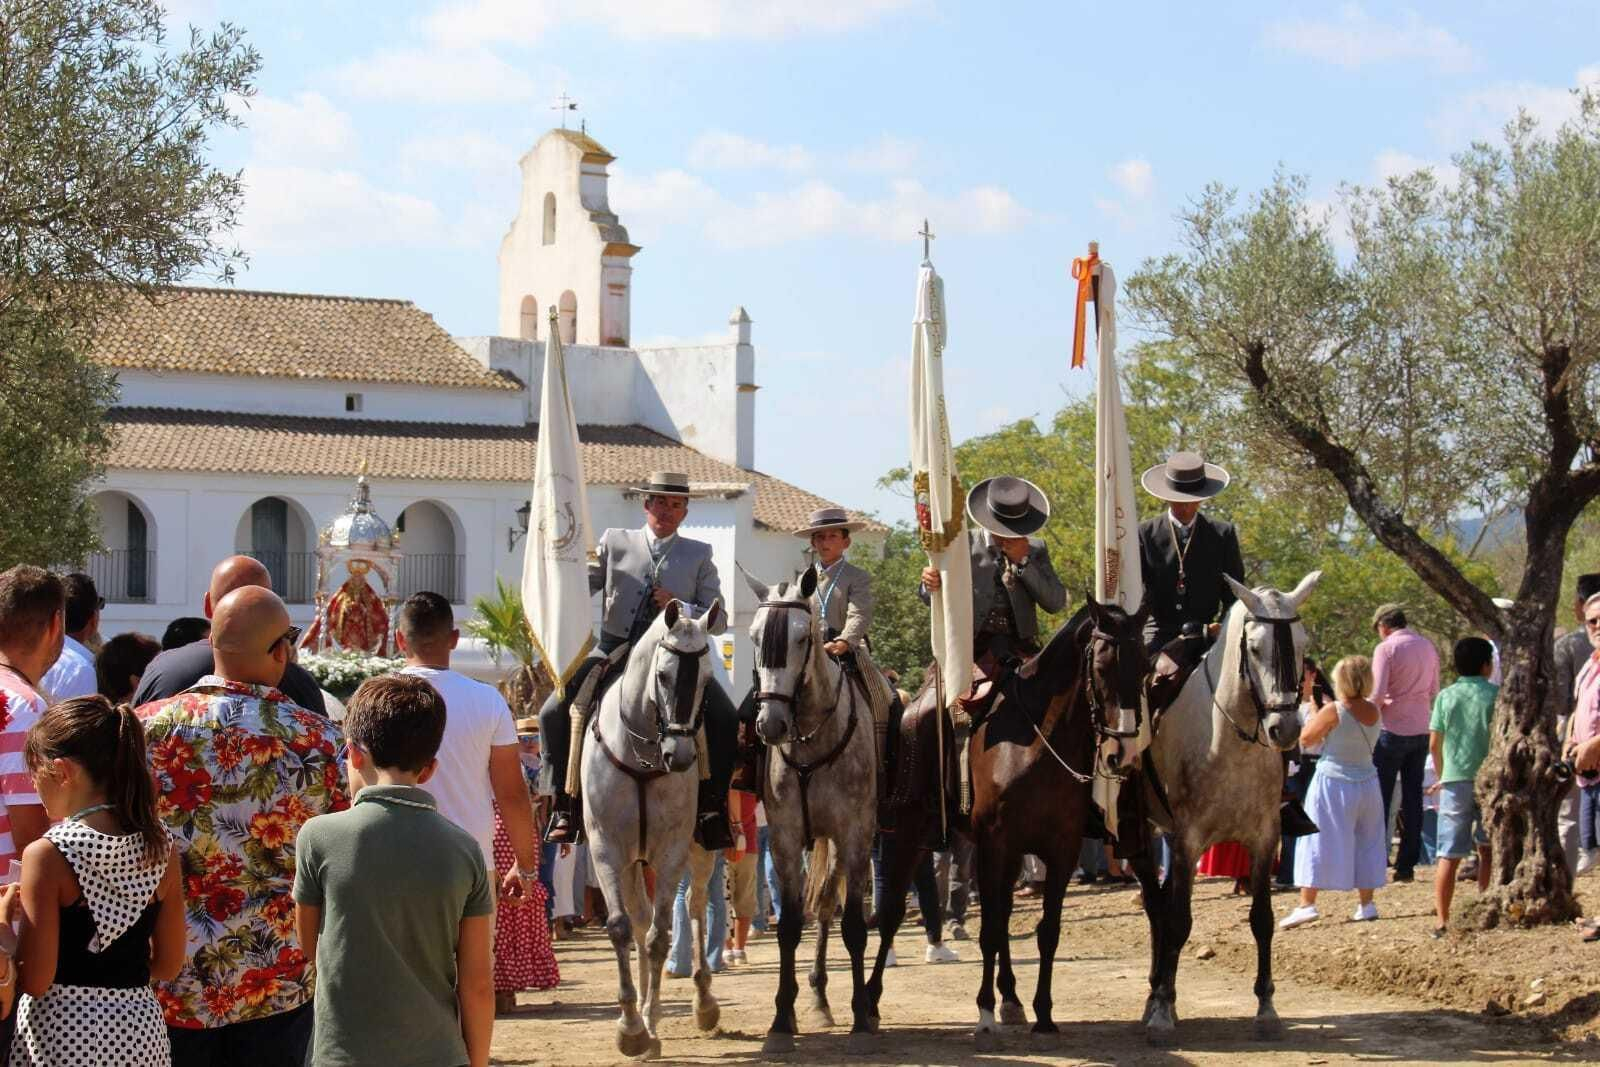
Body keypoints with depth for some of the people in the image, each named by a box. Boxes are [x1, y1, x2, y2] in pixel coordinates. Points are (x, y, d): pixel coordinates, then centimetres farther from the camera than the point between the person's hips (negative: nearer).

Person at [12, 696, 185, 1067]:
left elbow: (37, 981, -13)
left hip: (60, 1034, -5)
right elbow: (168, 965, 6)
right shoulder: (162, 849, 0)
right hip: (140, 1027, 5)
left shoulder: (47, 855, -14)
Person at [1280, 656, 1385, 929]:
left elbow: (1306, 738, -9)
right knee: (1365, 842, 16)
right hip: (1367, 782, 5)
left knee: (1317, 842, -2)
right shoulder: (1373, 712, 0)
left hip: (1333, 782, -5)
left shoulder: (1333, 712, -17)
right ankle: (1366, 904, 18)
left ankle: (1307, 904, -8)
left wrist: (1314, 711, 5)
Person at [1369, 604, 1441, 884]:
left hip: (1392, 729, -6)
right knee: (1413, 799, 9)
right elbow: (1434, 691, 14)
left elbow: (1377, 694, -16)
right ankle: (1407, 865, 9)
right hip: (1421, 730, 6)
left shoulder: (1386, 648, -10)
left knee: (1381, 798, 1)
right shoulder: (1428, 647, 9)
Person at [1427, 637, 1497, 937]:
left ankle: (1442, 921, -4)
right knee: (1487, 850, 16)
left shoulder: (1445, 696, 2)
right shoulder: (1495, 694, -3)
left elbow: (1434, 744, 3)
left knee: (1449, 855, 0)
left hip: (1455, 780, 1)